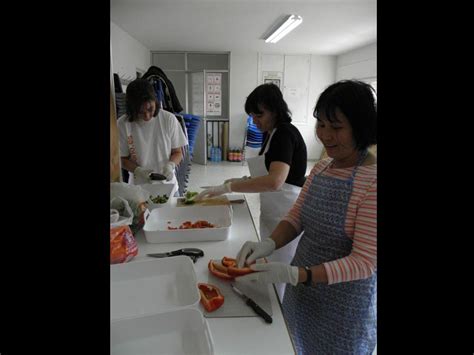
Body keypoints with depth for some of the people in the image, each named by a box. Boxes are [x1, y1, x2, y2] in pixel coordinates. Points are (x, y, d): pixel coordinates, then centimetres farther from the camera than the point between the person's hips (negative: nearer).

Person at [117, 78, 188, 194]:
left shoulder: (169, 119, -7)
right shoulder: (123, 124, -8)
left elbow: (178, 153, 1)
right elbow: (123, 159, -1)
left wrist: (170, 165, -19)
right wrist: (138, 170, -19)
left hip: (168, 186, 1)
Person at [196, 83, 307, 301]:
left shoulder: (285, 134, -19)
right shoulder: (272, 134, 11)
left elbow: (275, 181, -34)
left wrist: (228, 187, -33)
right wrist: (242, 181, 3)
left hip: (286, 217, -9)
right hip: (272, 214, 10)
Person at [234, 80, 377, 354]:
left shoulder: (372, 181, -23)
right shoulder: (320, 168, 0)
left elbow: (364, 263, -24)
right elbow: (295, 218, 3)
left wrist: (292, 275, -32)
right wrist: (268, 245, -17)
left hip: (344, 307, -6)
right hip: (302, 293, 6)